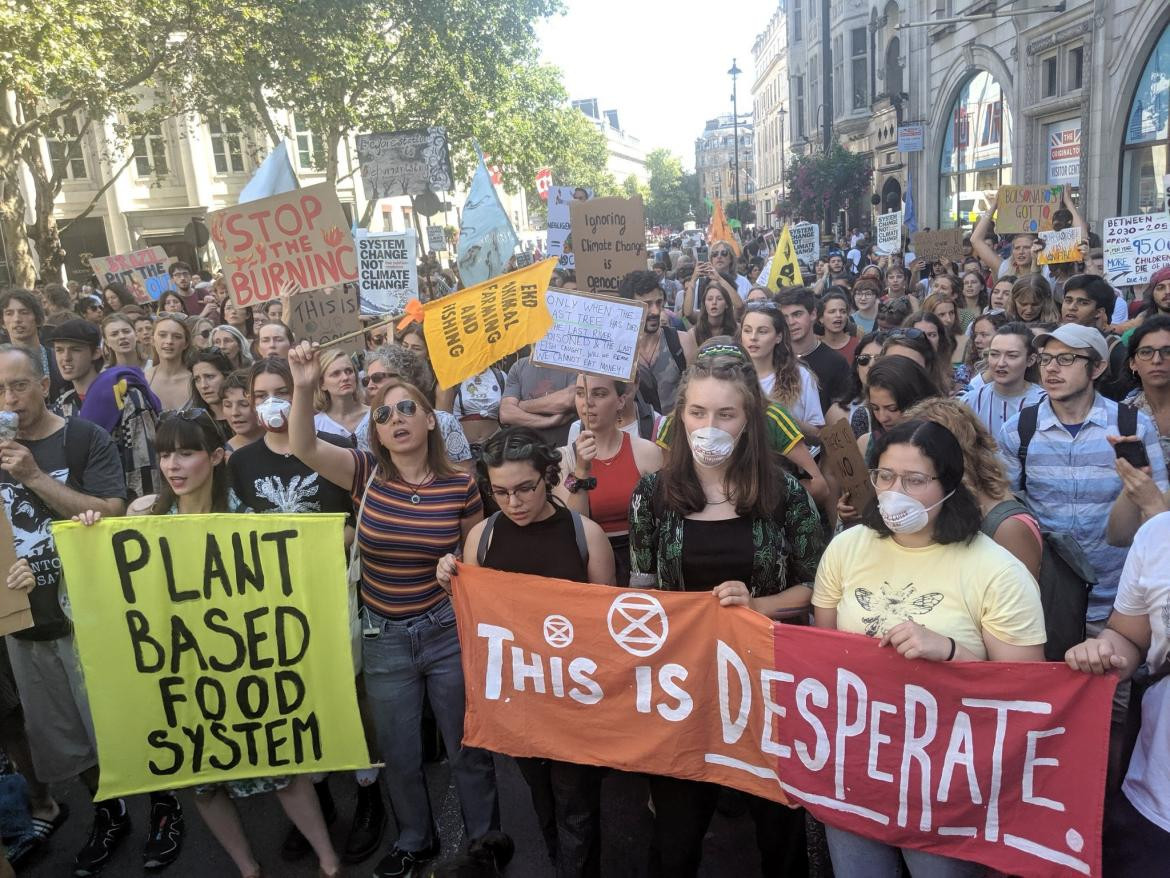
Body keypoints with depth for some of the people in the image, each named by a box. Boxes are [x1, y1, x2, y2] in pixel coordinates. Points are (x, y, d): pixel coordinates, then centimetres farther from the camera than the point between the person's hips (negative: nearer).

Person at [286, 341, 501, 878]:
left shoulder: (461, 485, -9)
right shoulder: (366, 474, -7)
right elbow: (303, 448, -23)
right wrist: (304, 388, -36)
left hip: (448, 633, -1)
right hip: (383, 638, 2)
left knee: (467, 748, 14)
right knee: (398, 755, 19)